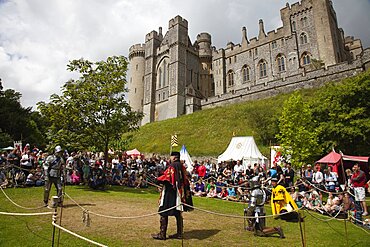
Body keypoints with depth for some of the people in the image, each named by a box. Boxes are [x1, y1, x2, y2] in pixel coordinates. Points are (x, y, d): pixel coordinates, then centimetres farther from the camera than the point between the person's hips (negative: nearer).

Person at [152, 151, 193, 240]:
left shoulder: (172, 166, -13)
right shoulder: (182, 167, 10)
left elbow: (166, 177, -21)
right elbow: (185, 180, 13)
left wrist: (157, 179, -6)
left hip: (170, 192, -8)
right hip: (180, 193, 8)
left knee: (164, 213, 2)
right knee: (178, 213, 15)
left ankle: (162, 234, 7)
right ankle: (179, 233, 22)